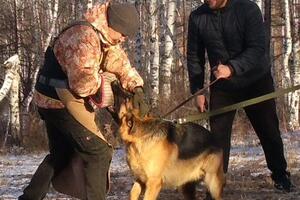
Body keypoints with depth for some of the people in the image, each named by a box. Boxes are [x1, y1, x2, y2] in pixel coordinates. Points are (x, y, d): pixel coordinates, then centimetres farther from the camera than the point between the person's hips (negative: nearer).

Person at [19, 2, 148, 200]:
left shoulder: (106, 38, 8)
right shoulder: (85, 37, -24)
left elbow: (122, 65, 9)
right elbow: (83, 82, -32)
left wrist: (137, 88, -9)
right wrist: (106, 81, -13)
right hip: (62, 100, -11)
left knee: (61, 153, 22)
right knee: (98, 151, -7)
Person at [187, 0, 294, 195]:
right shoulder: (197, 17, -9)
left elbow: (258, 48, -27)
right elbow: (194, 56, 1)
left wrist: (232, 68, -41)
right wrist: (197, 90, -2)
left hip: (256, 81, -2)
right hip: (221, 85, 2)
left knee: (269, 131, 9)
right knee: (218, 133, -7)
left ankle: (280, 175, 28)